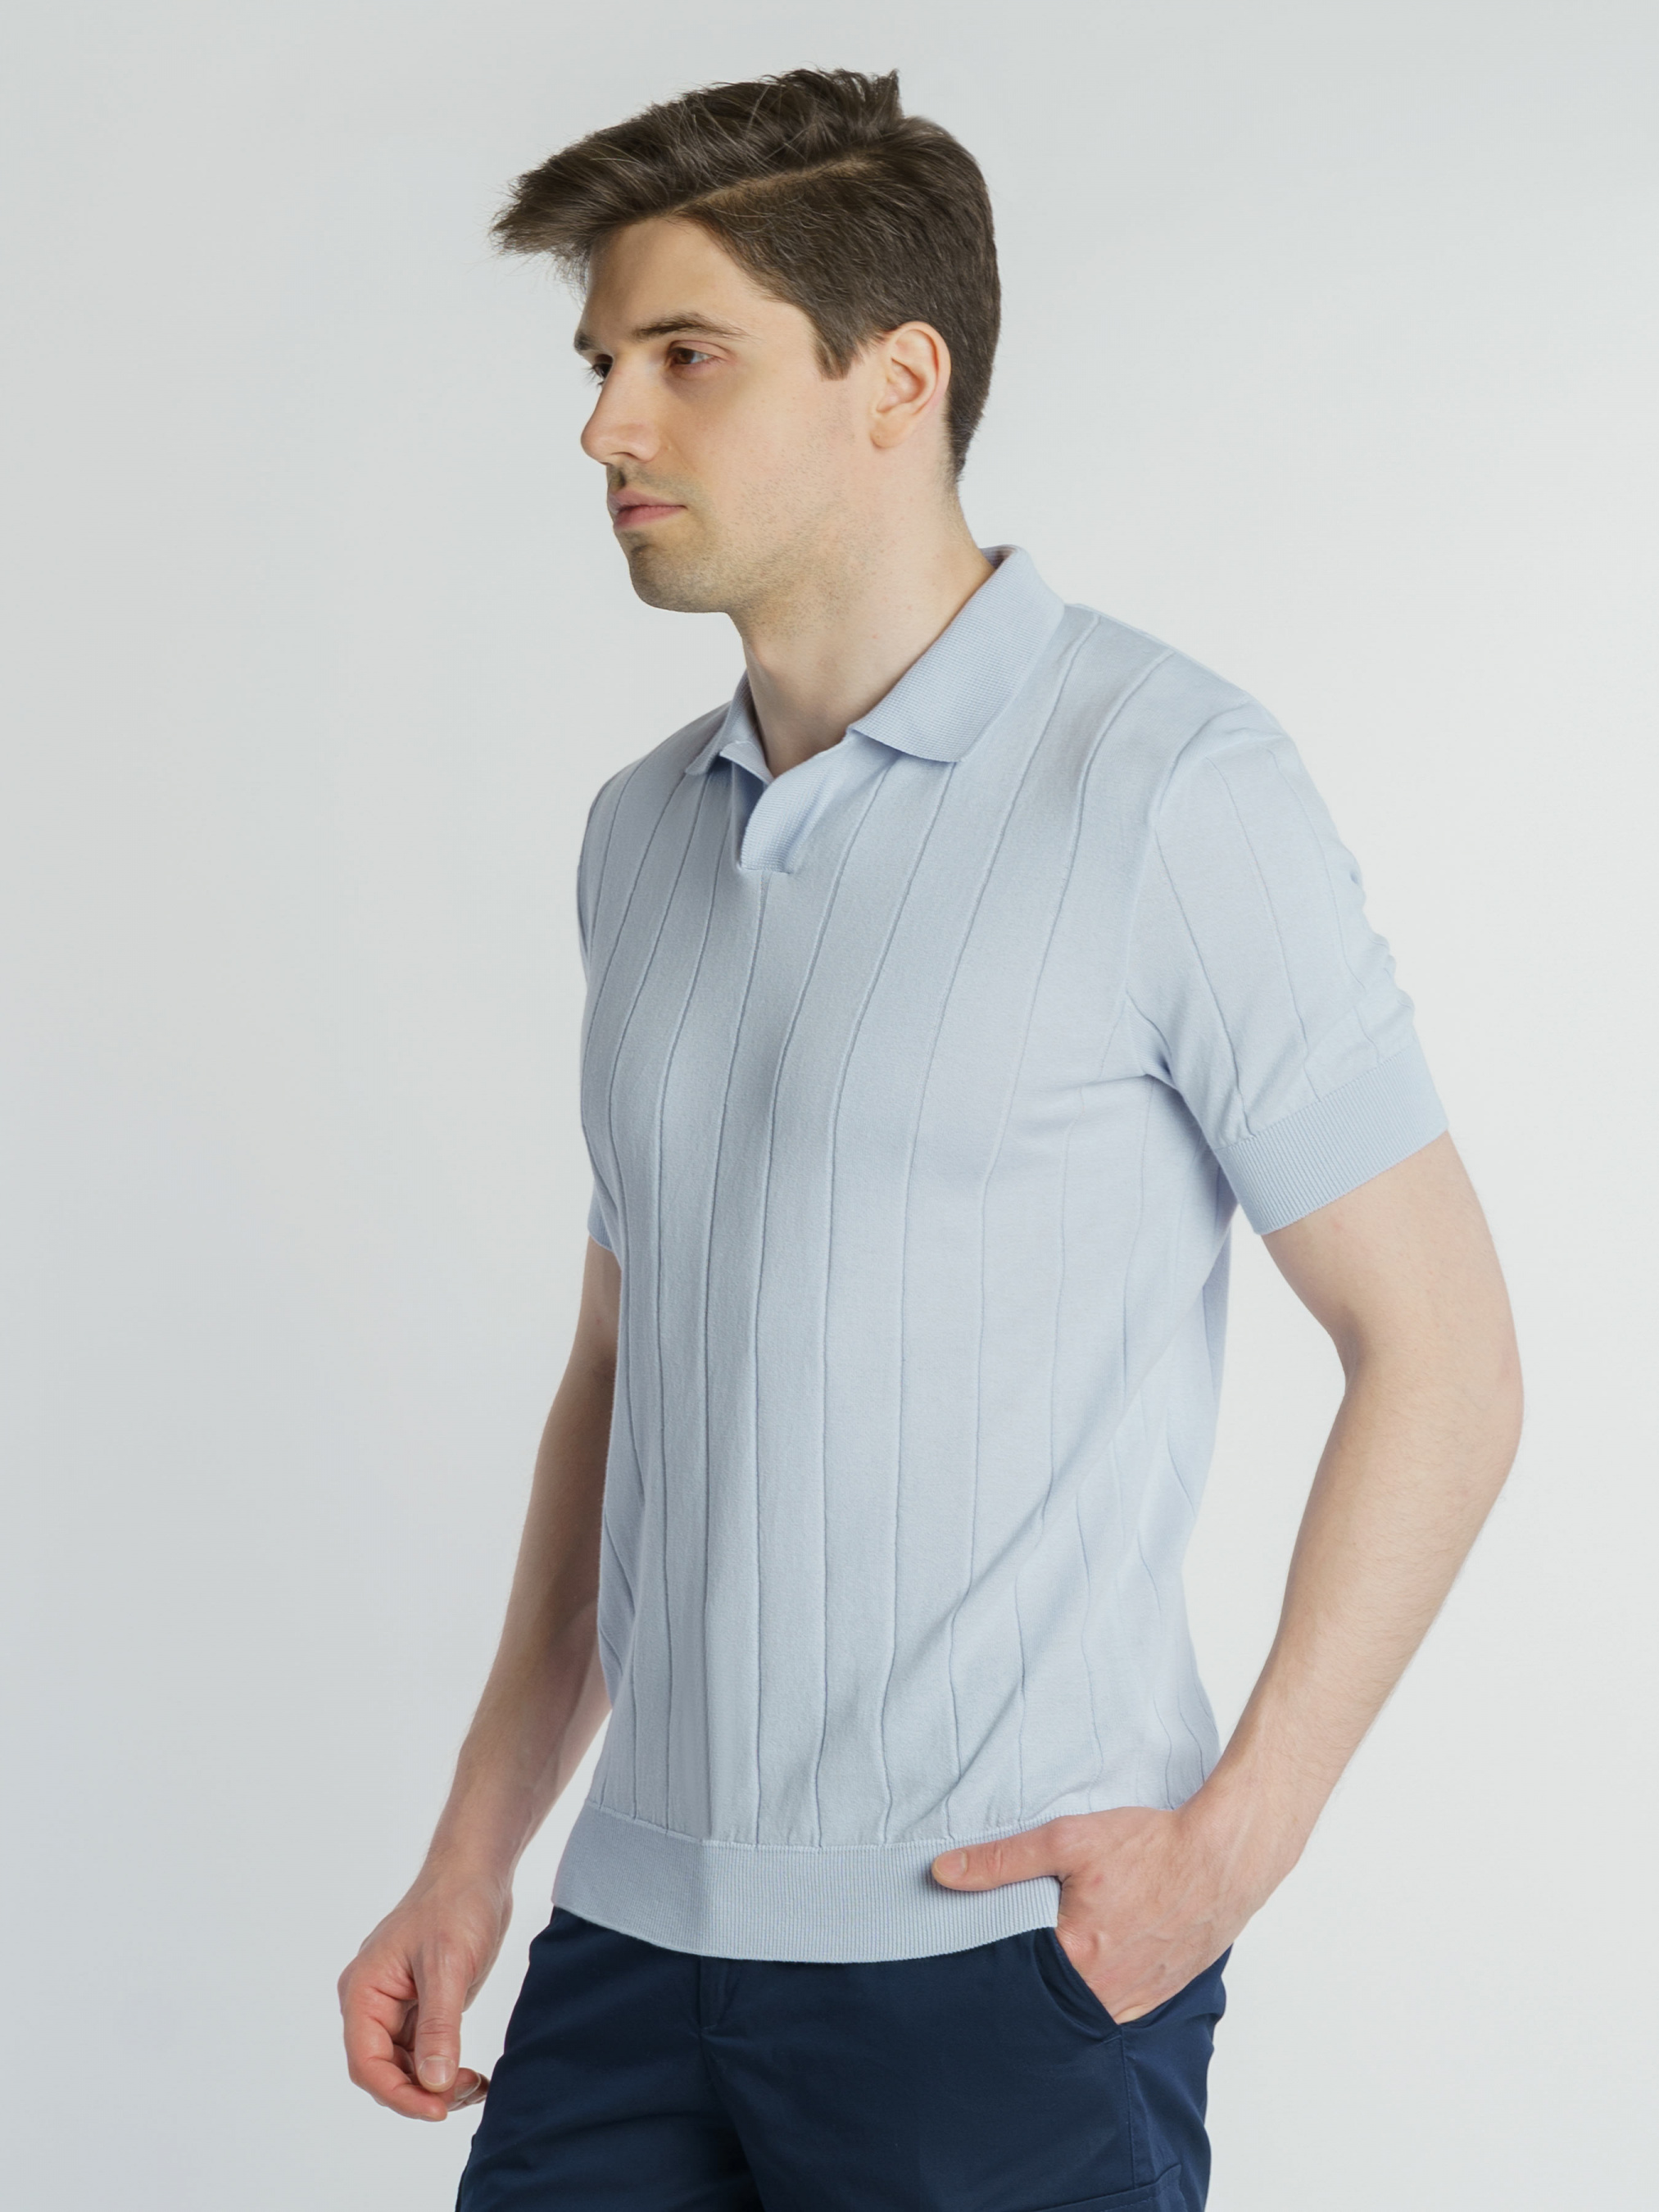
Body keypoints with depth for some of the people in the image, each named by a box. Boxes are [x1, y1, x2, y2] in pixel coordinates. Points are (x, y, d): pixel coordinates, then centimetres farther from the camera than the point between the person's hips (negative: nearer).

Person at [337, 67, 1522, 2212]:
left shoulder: (1167, 786, -9)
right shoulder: (642, 832, 11)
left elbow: (1441, 1353, -8)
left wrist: (1236, 1835, -13)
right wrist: (475, 1852, 14)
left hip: (1003, 1957, -5)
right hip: (637, 1941, 6)